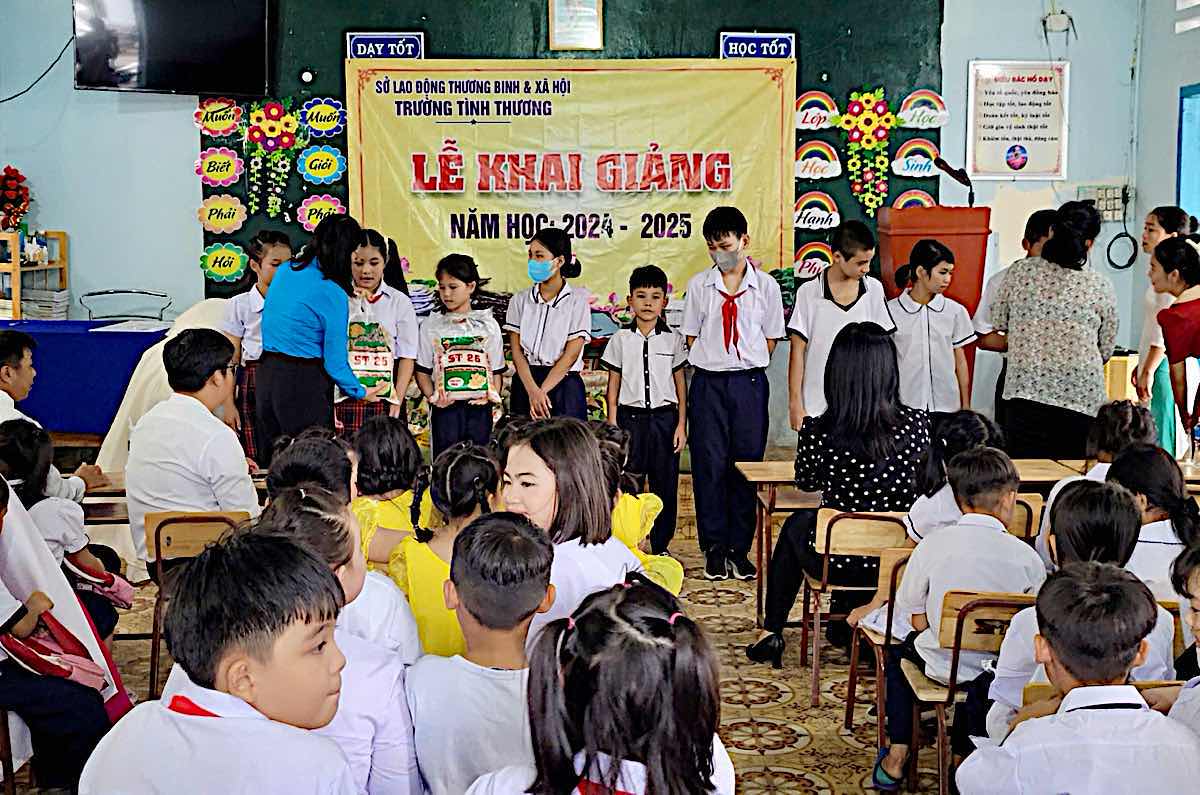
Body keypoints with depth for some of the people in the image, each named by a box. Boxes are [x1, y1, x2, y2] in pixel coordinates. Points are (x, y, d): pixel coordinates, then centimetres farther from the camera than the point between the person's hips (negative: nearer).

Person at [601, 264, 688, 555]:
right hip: (630, 418, 0)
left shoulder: (673, 339, 4)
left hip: (664, 418, 0)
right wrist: (612, 426, 1)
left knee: (665, 485, 4)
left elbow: (680, 384, 7)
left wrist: (681, 424, 1)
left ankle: (660, 547, 15)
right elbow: (613, 386, 6)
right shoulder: (620, 339, 4)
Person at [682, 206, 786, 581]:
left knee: (746, 465, 3)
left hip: (749, 383, 0)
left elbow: (770, 339, 7)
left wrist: (748, 367, 0)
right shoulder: (699, 285, 5)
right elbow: (692, 336, 9)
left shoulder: (766, 286, 2)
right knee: (709, 465, 1)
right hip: (708, 383, 0)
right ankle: (714, 548, 11)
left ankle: (739, 549, 12)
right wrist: (711, 365, 1)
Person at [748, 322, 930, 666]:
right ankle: (844, 623, 50)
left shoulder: (817, 431, -18)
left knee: (796, 523, 32)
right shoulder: (918, 423, -13)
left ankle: (771, 632, 37)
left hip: (835, 562, -2)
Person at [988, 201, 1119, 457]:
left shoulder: (1020, 271, 1)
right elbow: (1106, 350, 12)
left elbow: (998, 322, 13)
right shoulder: (1101, 287, 2)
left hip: (1026, 390, 0)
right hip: (1083, 397, 0)